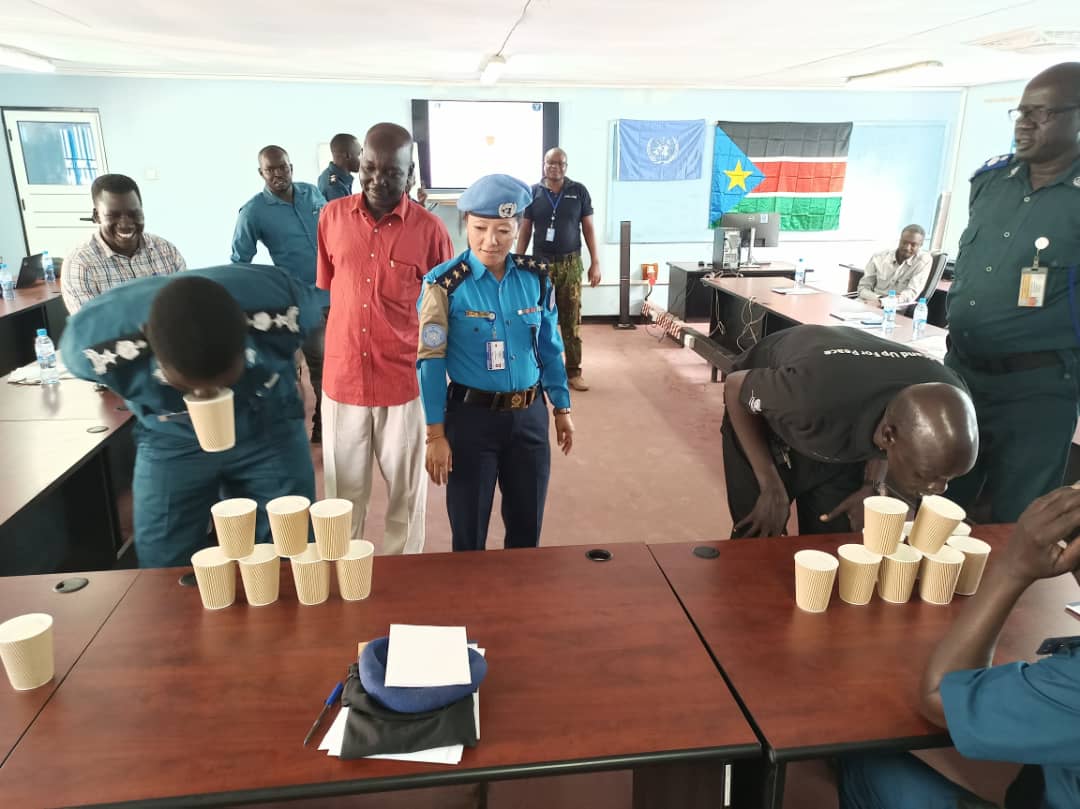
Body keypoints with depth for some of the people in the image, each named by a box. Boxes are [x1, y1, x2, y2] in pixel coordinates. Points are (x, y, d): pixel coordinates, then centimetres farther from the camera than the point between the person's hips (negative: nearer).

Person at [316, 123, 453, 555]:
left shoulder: (429, 228, -6)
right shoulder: (332, 216, 2)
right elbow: (323, 293, 11)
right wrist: (314, 364, 13)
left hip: (406, 382, -2)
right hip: (342, 380, 2)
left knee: (407, 493, 13)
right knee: (343, 494, 15)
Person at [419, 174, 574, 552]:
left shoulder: (536, 277, -1)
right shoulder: (445, 284, -13)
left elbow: (549, 347, 9)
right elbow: (431, 360, -10)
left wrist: (562, 408, 11)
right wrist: (436, 433, -11)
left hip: (529, 415, 4)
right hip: (471, 417, -3)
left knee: (527, 528, 17)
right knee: (468, 533, 11)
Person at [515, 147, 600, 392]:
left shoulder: (579, 191, 3)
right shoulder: (533, 193, 3)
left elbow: (588, 228, 4)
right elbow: (524, 231, 5)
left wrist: (595, 263, 0)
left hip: (570, 264, 0)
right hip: (540, 263, 0)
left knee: (571, 320, 3)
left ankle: (573, 371, 9)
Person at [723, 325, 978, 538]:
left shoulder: (947, 404, -28)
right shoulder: (815, 404, -46)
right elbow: (734, 386, -25)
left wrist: (872, 485, -15)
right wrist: (771, 486, -25)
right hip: (762, 421, -4)